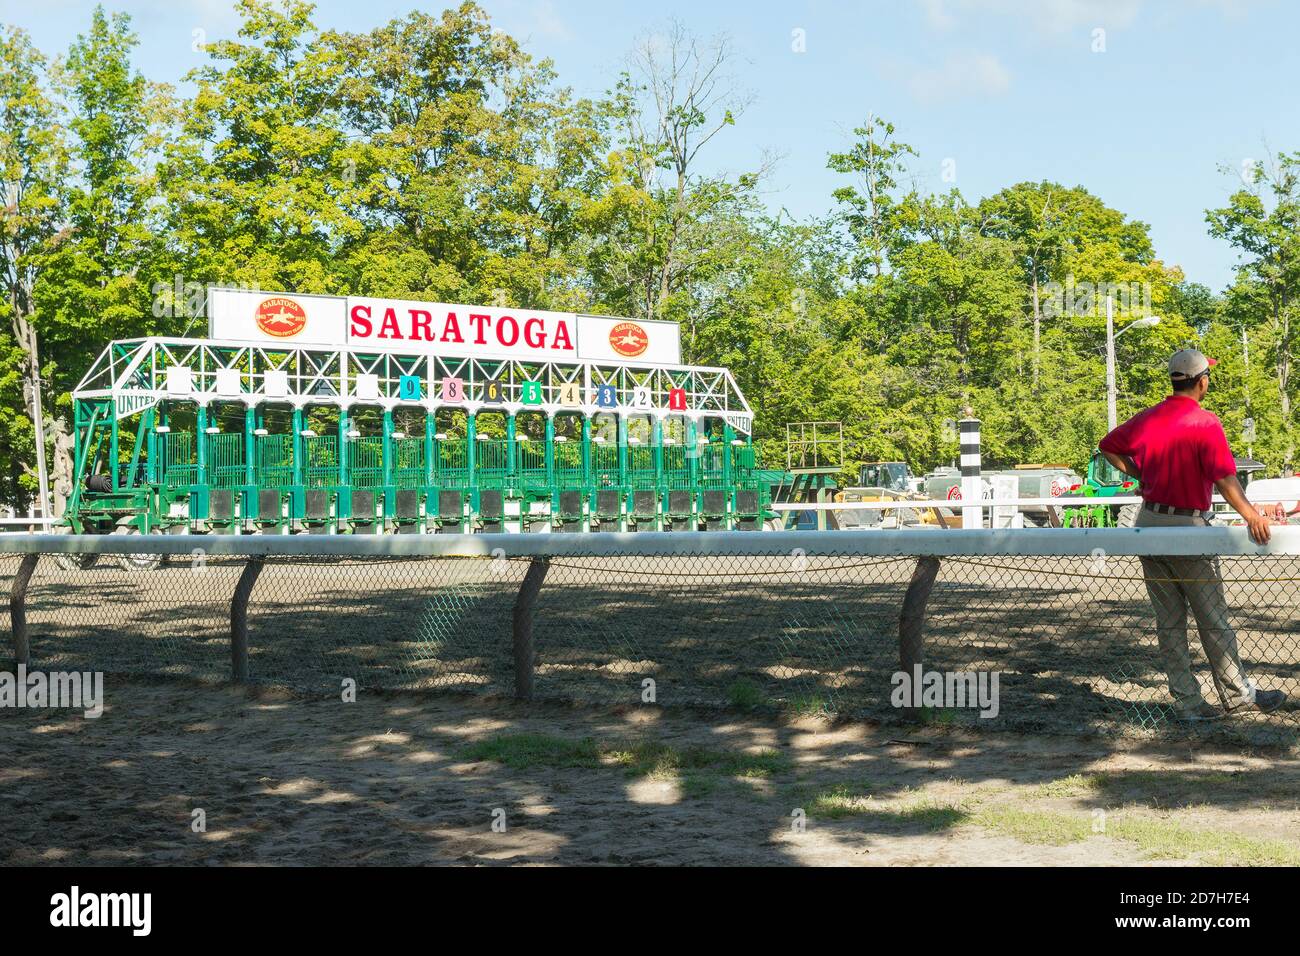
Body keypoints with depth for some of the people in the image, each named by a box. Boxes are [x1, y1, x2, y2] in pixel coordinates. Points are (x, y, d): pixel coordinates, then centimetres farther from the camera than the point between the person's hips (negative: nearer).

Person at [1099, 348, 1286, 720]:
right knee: (1213, 620, 6)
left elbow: (1108, 447, 17)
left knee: (1169, 621, 10)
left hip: (1148, 522, 6)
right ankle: (1236, 694, 16)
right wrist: (1250, 515, -32)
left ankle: (1188, 701, 14)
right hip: (1187, 527, -6)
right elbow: (1223, 475, -25)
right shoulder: (1205, 422, -14)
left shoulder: (1147, 418, 5)